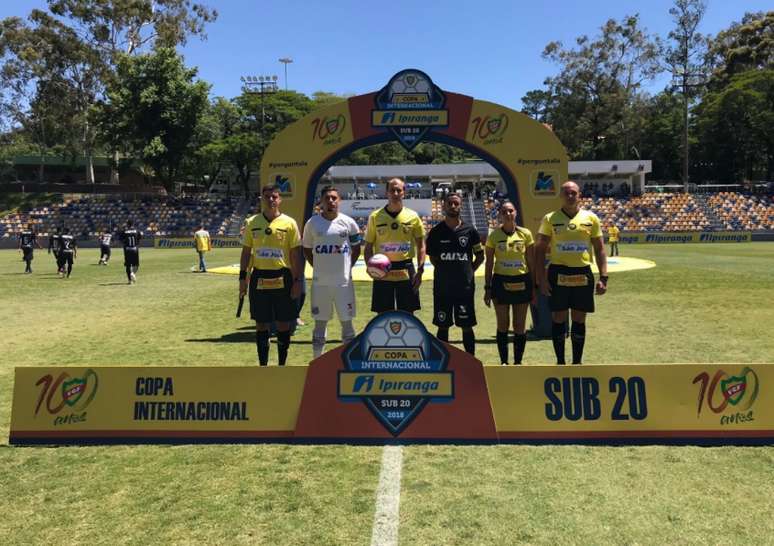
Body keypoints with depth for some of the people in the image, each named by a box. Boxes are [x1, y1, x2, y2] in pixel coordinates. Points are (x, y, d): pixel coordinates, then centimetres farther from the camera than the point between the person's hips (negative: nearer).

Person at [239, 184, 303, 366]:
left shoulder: (289, 223, -2)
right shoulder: (252, 223, 5)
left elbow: (296, 254, -2)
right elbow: (246, 252, 9)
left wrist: (297, 281, -6)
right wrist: (243, 278, 3)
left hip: (282, 280, -1)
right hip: (259, 280, 2)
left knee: (283, 324, 5)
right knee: (261, 324, 7)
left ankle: (282, 366, 19)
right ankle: (263, 365, 19)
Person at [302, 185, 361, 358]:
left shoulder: (348, 222, 0)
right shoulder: (312, 223, 0)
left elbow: (356, 249, 11)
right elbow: (307, 249, 12)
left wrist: (347, 266, 4)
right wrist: (319, 266, 4)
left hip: (344, 281, 0)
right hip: (320, 282, 0)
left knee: (347, 321, 6)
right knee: (320, 322, 8)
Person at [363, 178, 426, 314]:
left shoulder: (413, 216, 1)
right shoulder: (375, 216, 1)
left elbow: (421, 245, 5)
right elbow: (368, 246, 5)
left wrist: (420, 270, -4)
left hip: (406, 273, 0)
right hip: (382, 273, 0)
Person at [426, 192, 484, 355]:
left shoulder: (469, 231, 1)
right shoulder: (436, 231, 1)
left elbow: (480, 256, 10)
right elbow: (433, 258, 11)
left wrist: (468, 271, 2)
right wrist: (445, 270, 3)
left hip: (465, 286, 0)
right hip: (442, 287, 0)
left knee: (467, 327, 6)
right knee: (443, 327, 8)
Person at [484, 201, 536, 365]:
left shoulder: (525, 234, 0)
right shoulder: (494, 236, -2)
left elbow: (531, 262, 4)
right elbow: (489, 263, 2)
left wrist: (534, 287, 2)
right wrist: (487, 288, -1)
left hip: (522, 282, 1)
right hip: (501, 282, -1)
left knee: (520, 326, 5)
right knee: (502, 325, 5)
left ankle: (518, 361, 16)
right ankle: (504, 362, 17)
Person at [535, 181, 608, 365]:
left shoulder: (591, 218, 6)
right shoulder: (550, 219, 1)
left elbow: (599, 249, 8)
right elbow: (540, 249, 2)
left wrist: (603, 278, 0)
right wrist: (542, 278, -6)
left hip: (583, 274, 2)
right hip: (558, 274, -1)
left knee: (579, 319, 7)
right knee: (558, 318, 3)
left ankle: (577, 362, 19)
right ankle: (560, 362, 15)